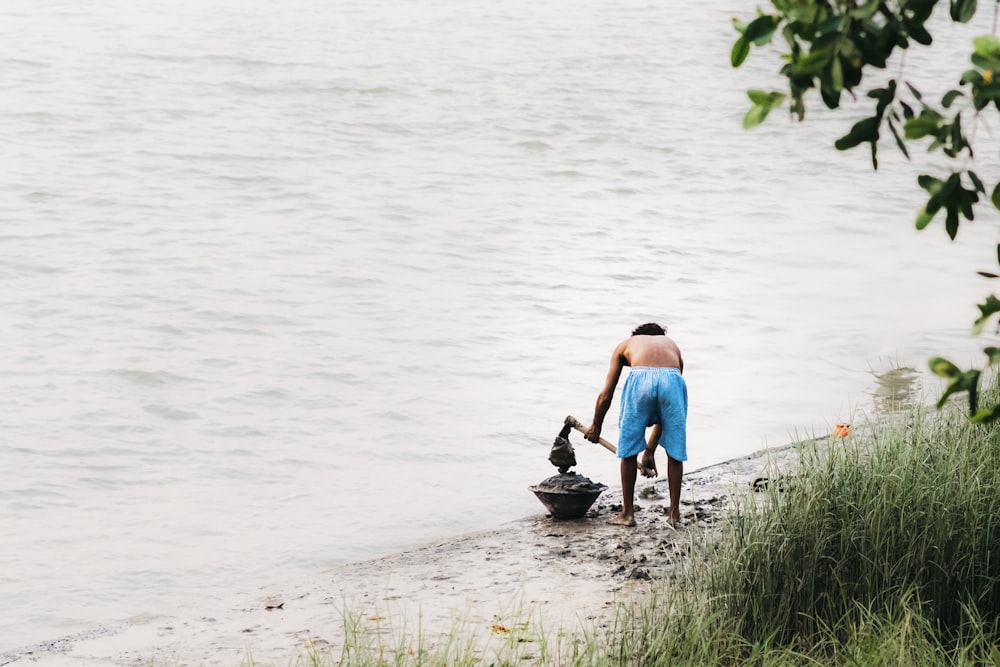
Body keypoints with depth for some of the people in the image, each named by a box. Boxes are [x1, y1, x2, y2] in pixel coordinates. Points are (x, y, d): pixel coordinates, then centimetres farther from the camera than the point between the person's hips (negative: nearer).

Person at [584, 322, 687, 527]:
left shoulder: (626, 344, 36)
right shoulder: (672, 346, 39)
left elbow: (606, 395, 30)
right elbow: (665, 411, 41)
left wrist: (596, 426, 47)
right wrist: (650, 450, 47)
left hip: (640, 379, -1)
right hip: (672, 379, 1)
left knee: (629, 449, 17)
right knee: (675, 450, 18)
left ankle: (628, 512, 24)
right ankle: (675, 512, 24)